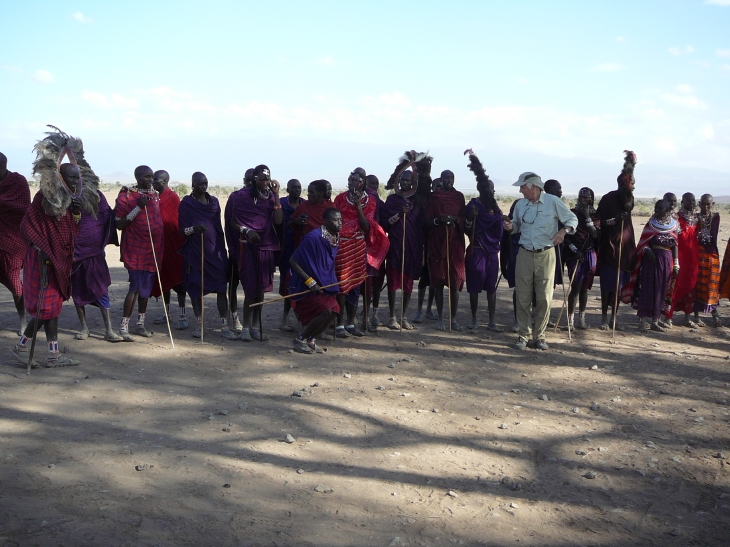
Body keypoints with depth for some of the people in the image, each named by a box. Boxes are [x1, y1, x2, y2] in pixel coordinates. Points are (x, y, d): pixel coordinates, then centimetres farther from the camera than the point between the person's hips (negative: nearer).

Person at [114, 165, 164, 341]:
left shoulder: (156, 196, 11)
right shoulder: (127, 196, -7)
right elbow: (119, 224, -12)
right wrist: (138, 207, -20)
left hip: (153, 250, 6)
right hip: (135, 250, -6)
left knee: (146, 287, 10)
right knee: (135, 287, -11)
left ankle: (140, 324, 21)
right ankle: (124, 327, -6)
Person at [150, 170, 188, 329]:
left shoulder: (172, 197, -12)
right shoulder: (157, 197, 13)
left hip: (173, 244, -8)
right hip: (161, 244, 8)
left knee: (177, 280, -4)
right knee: (163, 278, 13)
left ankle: (182, 317, -1)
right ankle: (166, 313, 22)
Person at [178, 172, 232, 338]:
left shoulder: (214, 201, 10)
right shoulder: (186, 204, 0)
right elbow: (181, 230, -4)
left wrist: (223, 249, 13)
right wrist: (193, 229, -25)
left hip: (215, 251, 2)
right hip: (195, 252, -2)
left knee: (221, 288, -5)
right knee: (196, 288, 3)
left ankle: (224, 326, -5)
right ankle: (199, 324, 15)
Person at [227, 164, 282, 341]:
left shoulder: (271, 197, 8)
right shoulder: (241, 196, -1)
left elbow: (278, 220, -7)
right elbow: (232, 222, 1)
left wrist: (276, 195, -8)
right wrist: (246, 230, -15)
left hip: (265, 246, 4)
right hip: (247, 245, -4)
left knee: (261, 287, 7)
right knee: (250, 288, -7)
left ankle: (255, 326, 15)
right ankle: (246, 327, 1)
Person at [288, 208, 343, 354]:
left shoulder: (335, 239, 3)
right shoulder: (314, 237, -21)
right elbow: (293, 261, -18)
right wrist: (310, 282, -22)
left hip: (323, 285, 7)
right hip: (305, 286, -7)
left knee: (334, 310, -11)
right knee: (326, 311, -22)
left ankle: (311, 339, 10)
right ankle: (300, 339, -2)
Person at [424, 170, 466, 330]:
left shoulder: (459, 197, 11)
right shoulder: (433, 197, 5)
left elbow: (464, 219, 11)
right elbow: (427, 220, 3)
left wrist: (455, 219, -10)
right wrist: (438, 220, -17)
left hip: (455, 242, 2)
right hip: (437, 243, -1)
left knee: (455, 282, -1)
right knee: (439, 282, 0)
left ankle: (453, 319, 6)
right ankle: (440, 319, 6)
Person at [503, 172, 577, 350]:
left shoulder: (553, 202, -3)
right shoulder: (520, 205, 8)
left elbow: (572, 219, 3)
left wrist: (563, 231, -17)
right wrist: (510, 227, -2)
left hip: (546, 255, -3)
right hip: (525, 255, 3)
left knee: (544, 297, 1)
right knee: (523, 297, 1)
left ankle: (539, 335, 13)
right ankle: (524, 334, 11)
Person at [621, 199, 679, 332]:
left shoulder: (673, 226, 7)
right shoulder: (651, 225, 0)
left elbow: (675, 246, 10)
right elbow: (643, 243, -1)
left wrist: (676, 266, 6)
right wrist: (647, 250, -22)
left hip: (666, 262, 3)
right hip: (651, 260, -3)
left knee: (661, 292, 6)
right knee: (647, 290, -4)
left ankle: (655, 321, 13)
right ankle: (642, 321, 1)